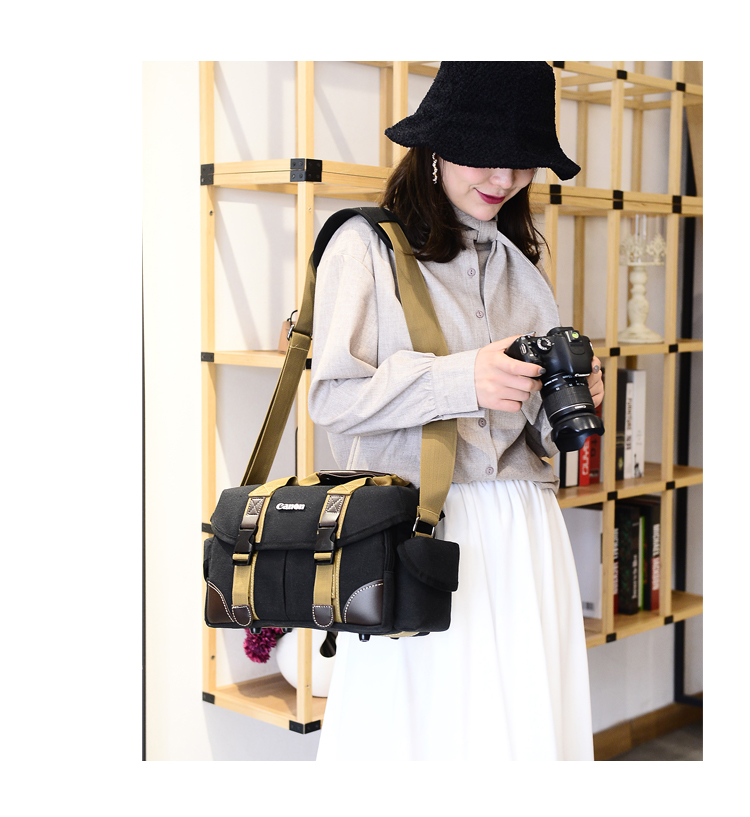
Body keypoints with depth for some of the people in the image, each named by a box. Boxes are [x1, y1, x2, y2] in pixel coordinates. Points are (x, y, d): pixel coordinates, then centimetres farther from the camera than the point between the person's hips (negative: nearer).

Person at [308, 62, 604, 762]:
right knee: (417, 720, -4)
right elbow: (333, 397, -7)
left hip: (523, 533, 5)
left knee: (527, 723, 1)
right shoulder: (367, 245, 1)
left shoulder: (523, 265, 20)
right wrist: (459, 379, -18)